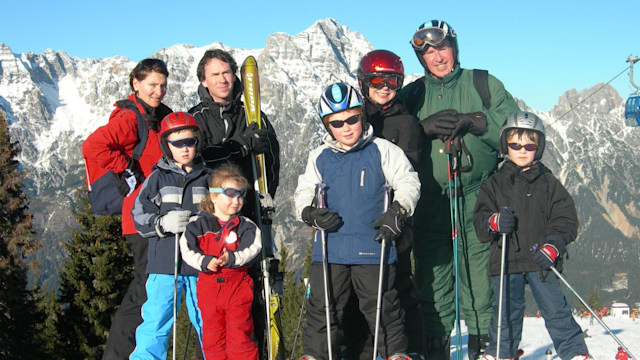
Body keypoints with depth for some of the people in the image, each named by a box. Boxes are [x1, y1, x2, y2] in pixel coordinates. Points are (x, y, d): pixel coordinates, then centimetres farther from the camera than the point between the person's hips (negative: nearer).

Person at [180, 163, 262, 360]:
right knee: (212, 332, 9)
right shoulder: (199, 224, 2)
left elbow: (253, 250, -9)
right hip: (209, 286, 1)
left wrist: (231, 258, -24)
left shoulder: (246, 226, 3)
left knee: (240, 334, 0)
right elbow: (186, 249, -5)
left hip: (238, 285, -1)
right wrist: (205, 262, -21)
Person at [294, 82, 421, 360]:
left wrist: (397, 212, -15)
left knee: (382, 306, 8)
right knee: (321, 307, 8)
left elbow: (408, 183, 0)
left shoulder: (382, 151, 0)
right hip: (329, 249, 2)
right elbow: (303, 193, 14)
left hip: (373, 247, -2)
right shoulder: (319, 157, 9)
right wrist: (310, 213, -7)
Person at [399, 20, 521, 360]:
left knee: (480, 271, -4)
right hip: (430, 201, 2)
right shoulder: (412, 95, 15)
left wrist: (474, 121, -13)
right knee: (432, 277, 2)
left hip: (478, 197, -2)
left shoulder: (485, 85, 9)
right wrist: (424, 127, -10)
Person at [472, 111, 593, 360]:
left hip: (541, 260, -1)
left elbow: (565, 219, 2)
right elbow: (479, 218, 4)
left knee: (555, 310, -2)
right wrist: (494, 222, -19)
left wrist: (553, 246, -13)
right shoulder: (495, 184, 9)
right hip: (506, 260, 1)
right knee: (506, 312, 7)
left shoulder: (548, 183, 7)